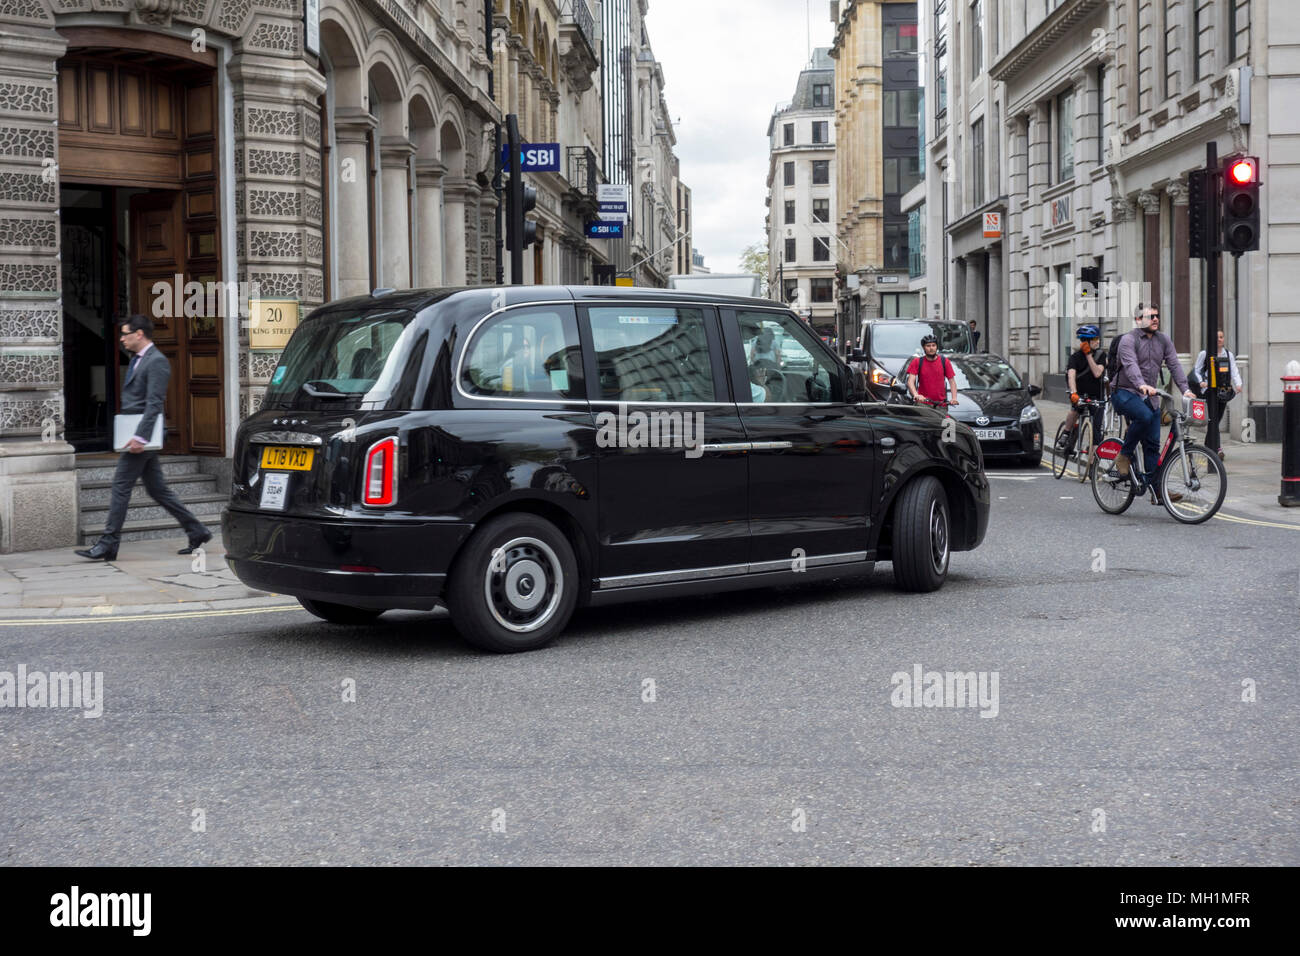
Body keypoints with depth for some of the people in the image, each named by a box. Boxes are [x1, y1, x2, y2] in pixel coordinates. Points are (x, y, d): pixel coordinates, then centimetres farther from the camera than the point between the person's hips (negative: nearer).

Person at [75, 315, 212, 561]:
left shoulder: (156, 361, -12)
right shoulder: (137, 360, 18)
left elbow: (154, 404, -20)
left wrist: (140, 437, -25)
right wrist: (139, 437, 17)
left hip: (143, 434, -10)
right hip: (137, 434, 10)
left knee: (121, 485, -7)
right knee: (157, 489, 11)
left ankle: (108, 545, -2)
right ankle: (197, 532, 15)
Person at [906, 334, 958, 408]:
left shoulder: (944, 361, 5)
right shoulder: (917, 362, 2)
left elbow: (952, 381, 4)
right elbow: (910, 381, -7)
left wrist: (954, 398, -12)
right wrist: (916, 395, -27)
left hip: (941, 403, 1)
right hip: (922, 403, -1)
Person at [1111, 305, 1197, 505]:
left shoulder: (1163, 340, 9)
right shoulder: (1128, 340, -10)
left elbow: (1174, 365, 2)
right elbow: (1130, 365, -27)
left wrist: (1185, 389, -14)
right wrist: (1142, 385, -45)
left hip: (1150, 397, 6)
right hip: (1125, 393, -6)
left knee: (1153, 444, 0)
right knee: (1145, 416, -35)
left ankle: (1158, 490, -1)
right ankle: (1124, 455, -15)